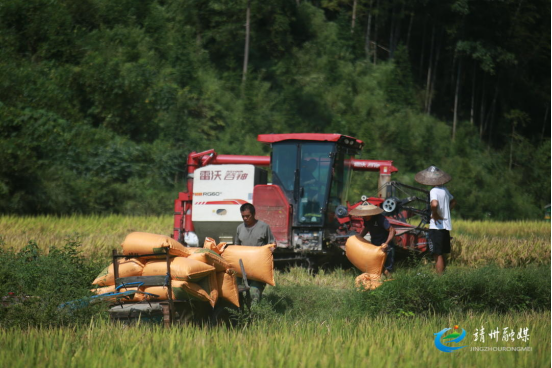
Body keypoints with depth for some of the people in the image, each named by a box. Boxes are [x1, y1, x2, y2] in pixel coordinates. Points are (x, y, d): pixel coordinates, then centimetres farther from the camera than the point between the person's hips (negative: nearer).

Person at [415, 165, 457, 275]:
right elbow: (453, 202, 26)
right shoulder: (445, 190, 9)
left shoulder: (434, 191, -15)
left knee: (438, 255, -5)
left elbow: (434, 204, -35)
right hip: (446, 226, 8)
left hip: (437, 226, -8)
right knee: (443, 255, 17)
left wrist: (435, 215, -19)